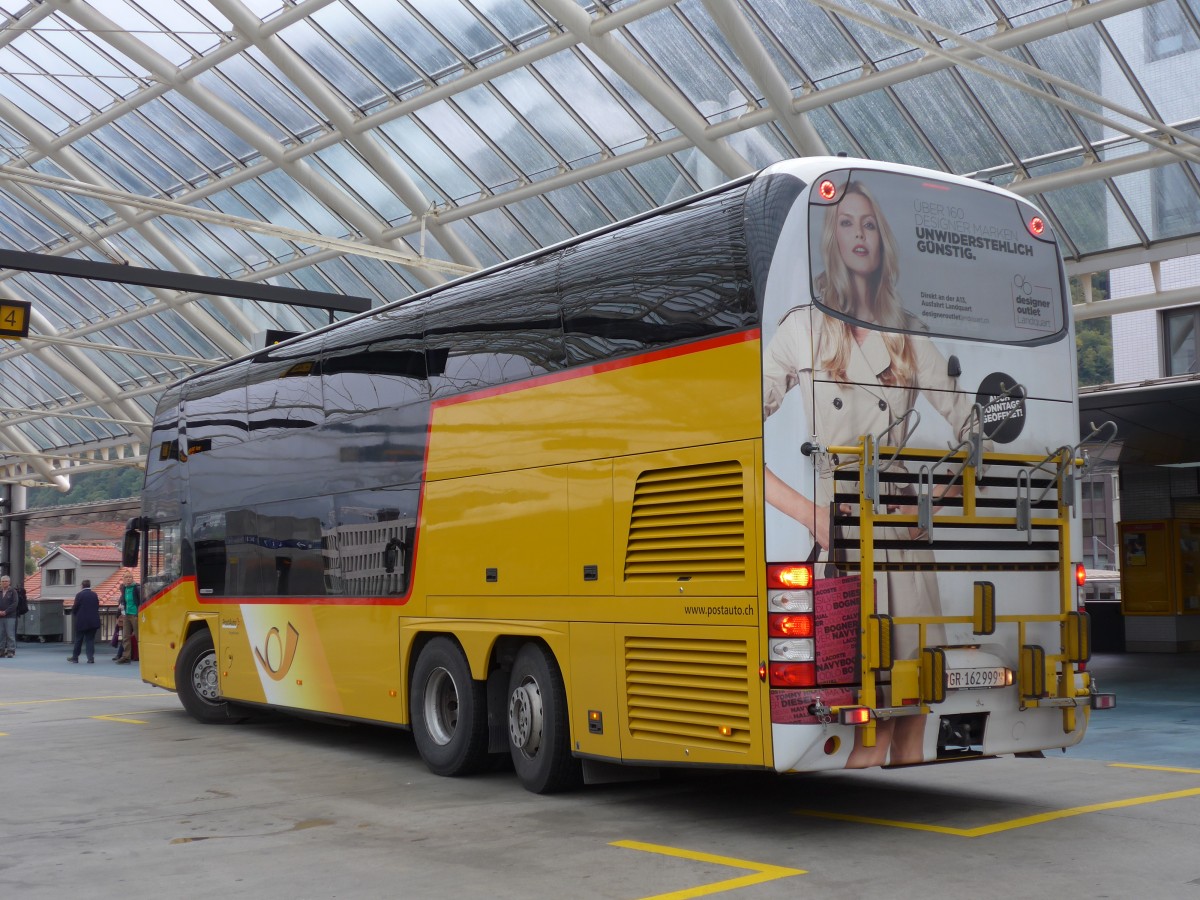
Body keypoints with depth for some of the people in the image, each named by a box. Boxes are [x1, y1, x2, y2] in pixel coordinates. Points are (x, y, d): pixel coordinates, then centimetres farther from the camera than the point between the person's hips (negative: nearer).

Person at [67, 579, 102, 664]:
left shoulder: (79, 595, -10)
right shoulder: (95, 595, 2)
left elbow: (75, 608, -7)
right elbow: (97, 607, 7)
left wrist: (74, 613, 14)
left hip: (82, 621, -3)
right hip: (93, 621, 3)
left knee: (78, 640, 8)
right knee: (90, 639, 6)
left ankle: (75, 657, 17)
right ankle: (91, 657, -2)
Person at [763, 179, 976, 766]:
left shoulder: (910, 337, 15)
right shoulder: (802, 328, 4)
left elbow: (972, 431, 19)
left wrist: (935, 500, 4)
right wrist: (808, 513, -8)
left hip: (904, 533, 4)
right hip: (840, 534, -4)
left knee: (912, 722, 3)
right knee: (870, 724, -10)